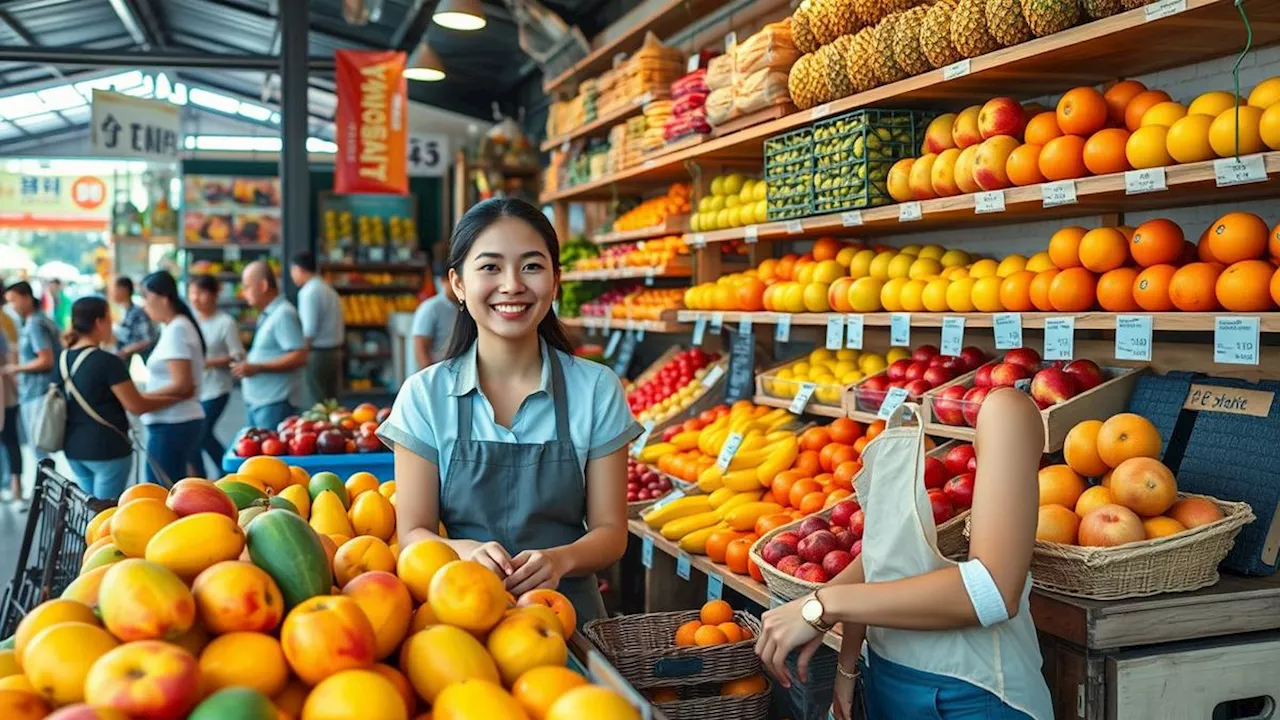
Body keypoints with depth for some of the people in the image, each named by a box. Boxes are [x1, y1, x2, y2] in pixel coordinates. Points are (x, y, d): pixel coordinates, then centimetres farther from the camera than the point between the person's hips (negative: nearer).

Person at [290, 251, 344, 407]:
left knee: (315, 406, -5)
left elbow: (309, 331, -18)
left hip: (317, 354, -9)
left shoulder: (309, 292, -13)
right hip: (335, 352, 9)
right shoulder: (329, 290, 15)